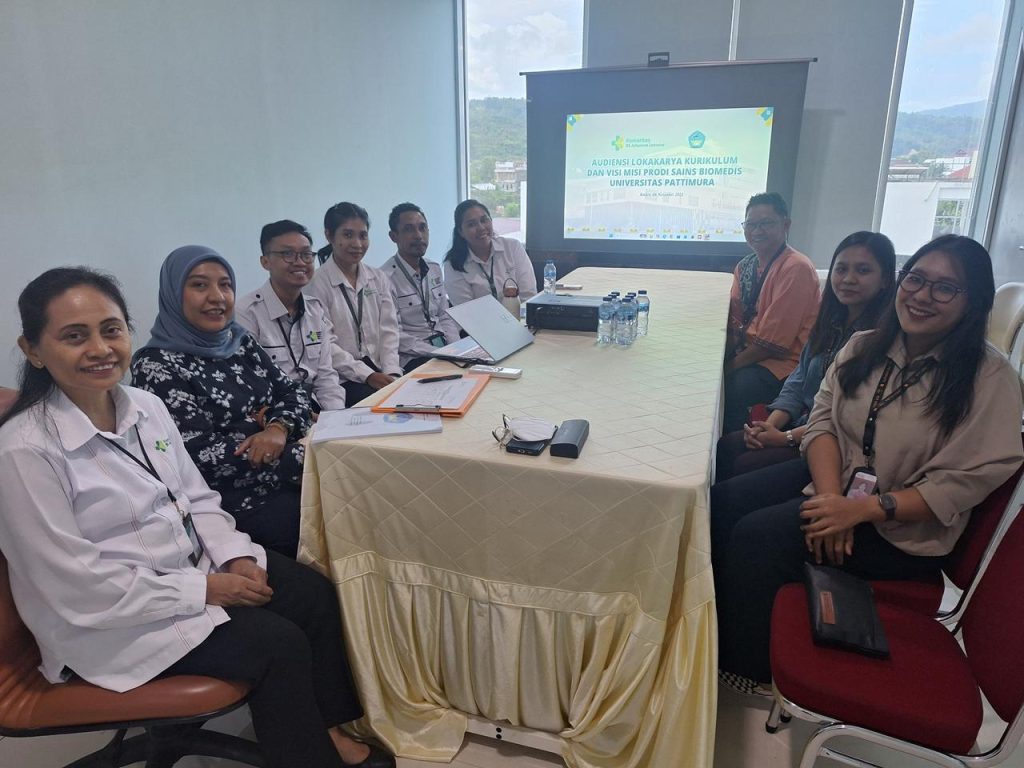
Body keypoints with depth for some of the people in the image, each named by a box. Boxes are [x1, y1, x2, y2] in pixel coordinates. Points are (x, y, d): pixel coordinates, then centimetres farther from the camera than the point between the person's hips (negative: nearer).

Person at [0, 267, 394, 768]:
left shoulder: (146, 407, -1)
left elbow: (197, 499, 8)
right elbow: (81, 586, -21)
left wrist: (236, 556, -9)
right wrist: (205, 590, -19)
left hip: (191, 565, 7)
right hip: (109, 621, -6)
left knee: (315, 595, -6)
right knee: (277, 643, -16)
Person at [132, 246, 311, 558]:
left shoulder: (240, 340, 11)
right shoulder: (156, 365, -8)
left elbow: (293, 392, 9)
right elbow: (202, 455, -15)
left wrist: (278, 428, -13)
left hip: (290, 480, 6)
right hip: (238, 501, -6)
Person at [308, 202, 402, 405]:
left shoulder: (378, 278, 12)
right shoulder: (317, 282, -4)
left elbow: (389, 330, 7)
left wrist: (392, 372, -8)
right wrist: (367, 375, -17)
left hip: (381, 374, 5)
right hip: (341, 380, -5)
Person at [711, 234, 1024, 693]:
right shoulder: (863, 347, 4)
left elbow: (960, 483, -17)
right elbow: (823, 421, -2)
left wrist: (861, 509, -25)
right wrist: (831, 496, -19)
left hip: (906, 530, -6)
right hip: (834, 479, 6)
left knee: (758, 535, -24)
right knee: (723, 502, -16)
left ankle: (745, 667, -3)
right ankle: (715, 634, -2)